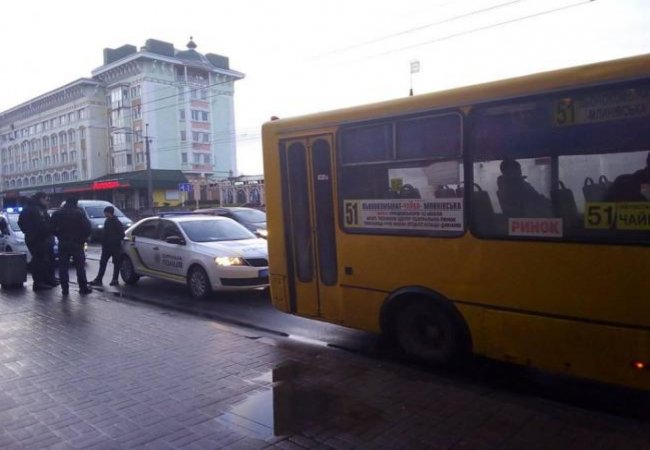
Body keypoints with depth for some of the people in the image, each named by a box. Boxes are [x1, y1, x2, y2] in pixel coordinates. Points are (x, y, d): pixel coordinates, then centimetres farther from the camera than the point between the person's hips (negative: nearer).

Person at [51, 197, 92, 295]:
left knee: (63, 267, 8)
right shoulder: (79, 213, -7)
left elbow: (52, 228, 5)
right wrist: (83, 238, 2)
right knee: (80, 266, 3)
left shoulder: (57, 214, 4)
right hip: (76, 243, -2)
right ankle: (83, 288, 4)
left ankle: (64, 288, 7)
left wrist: (60, 236, 15)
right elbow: (87, 227, -11)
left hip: (63, 243, 2)